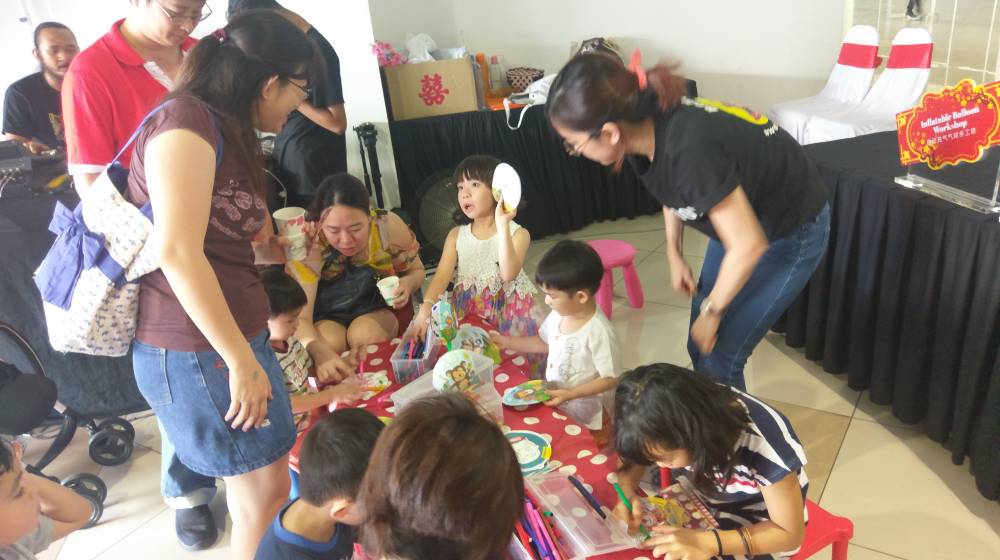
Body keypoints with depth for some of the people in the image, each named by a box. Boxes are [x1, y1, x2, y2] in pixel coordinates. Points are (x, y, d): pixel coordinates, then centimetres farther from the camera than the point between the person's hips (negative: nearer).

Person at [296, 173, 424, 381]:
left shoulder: (389, 226, -22)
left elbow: (417, 270, -2)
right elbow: (299, 317, -31)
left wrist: (408, 283, -28)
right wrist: (321, 353, -53)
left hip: (379, 309, 1)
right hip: (326, 318, 0)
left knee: (366, 335, -31)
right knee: (330, 342, -32)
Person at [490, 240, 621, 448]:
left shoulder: (599, 332, -31)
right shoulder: (558, 315, -9)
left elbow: (610, 379, -24)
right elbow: (545, 343, 10)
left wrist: (570, 394, -29)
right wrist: (507, 342, 3)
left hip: (587, 418, -7)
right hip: (557, 407, 7)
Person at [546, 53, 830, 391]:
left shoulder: (689, 148, -39)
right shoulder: (647, 125, -16)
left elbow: (748, 246, -30)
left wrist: (711, 312, -17)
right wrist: (674, 253, 4)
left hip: (791, 232, -7)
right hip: (739, 214, 7)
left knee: (718, 358, -4)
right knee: (700, 347, 12)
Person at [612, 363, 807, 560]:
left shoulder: (765, 446, -35)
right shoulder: (675, 418, -22)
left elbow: (790, 534, -22)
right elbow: (633, 456, -6)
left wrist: (710, 543, -34)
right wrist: (627, 493, -27)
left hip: (756, 530, -4)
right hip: (703, 505, 4)